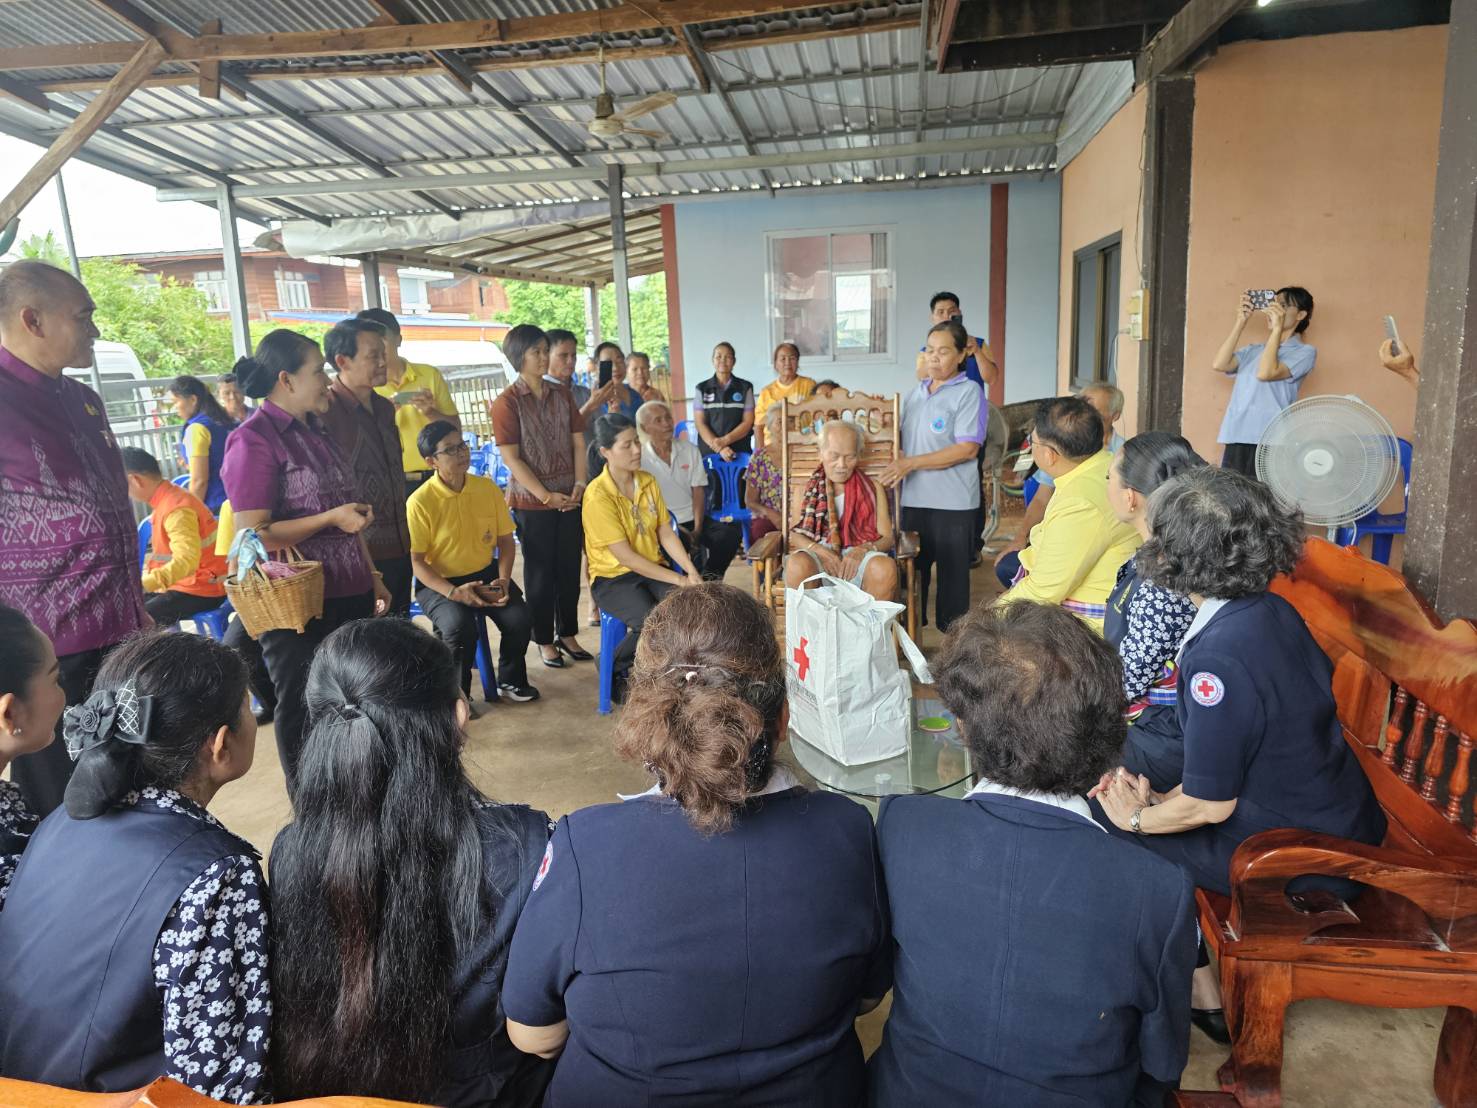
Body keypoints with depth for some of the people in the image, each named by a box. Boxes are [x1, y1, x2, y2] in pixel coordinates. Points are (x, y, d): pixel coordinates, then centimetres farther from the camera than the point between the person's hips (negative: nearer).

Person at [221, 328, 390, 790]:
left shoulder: (313, 432, 12)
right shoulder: (253, 441, -13)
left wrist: (371, 577, 20)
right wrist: (331, 518, -22)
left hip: (349, 596, 8)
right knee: (304, 710, 7)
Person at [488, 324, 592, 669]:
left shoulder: (562, 395, 8)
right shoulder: (507, 402, -8)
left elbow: (578, 443, 9)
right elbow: (511, 458, -12)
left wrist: (579, 485, -4)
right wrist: (547, 496, -14)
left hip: (569, 498, 5)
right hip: (532, 502, -5)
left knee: (570, 568, 10)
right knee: (540, 572, 5)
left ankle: (568, 634, 23)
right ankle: (545, 641, 17)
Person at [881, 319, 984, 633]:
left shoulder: (969, 392, -5)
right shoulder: (916, 393, 15)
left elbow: (967, 449, -15)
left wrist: (912, 463, -17)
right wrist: (897, 468, 2)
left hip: (952, 501, -6)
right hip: (914, 497, 6)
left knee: (952, 573, 2)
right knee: (913, 568, 12)